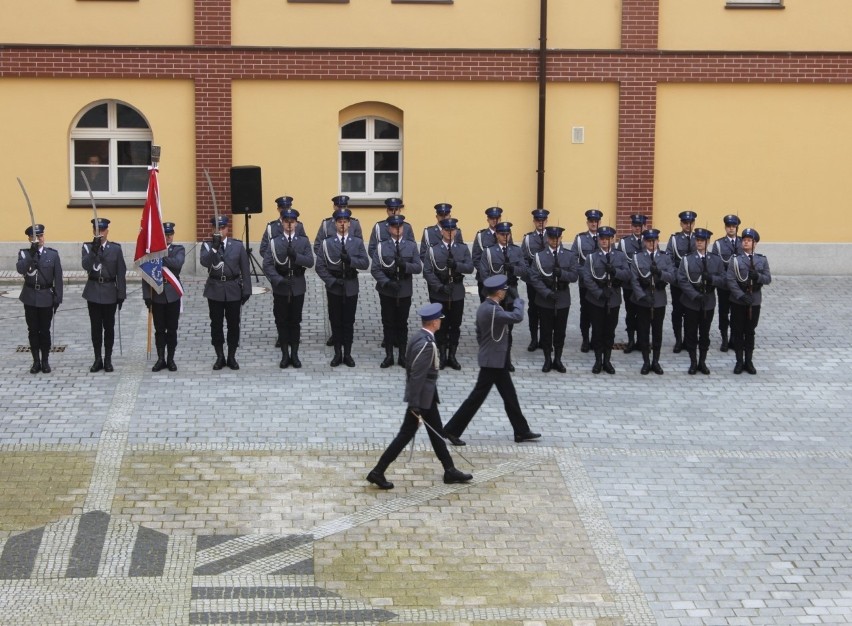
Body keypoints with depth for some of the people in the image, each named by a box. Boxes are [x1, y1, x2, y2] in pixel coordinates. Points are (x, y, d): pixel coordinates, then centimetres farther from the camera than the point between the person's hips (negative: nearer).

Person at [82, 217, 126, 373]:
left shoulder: (115, 248, 0)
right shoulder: (87, 247, 1)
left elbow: (121, 273, 1)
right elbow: (86, 266, -18)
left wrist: (121, 294, -3)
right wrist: (94, 250, -31)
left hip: (110, 292, 0)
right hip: (93, 292, 0)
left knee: (109, 327, 5)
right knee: (96, 327, 5)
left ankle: (108, 359, 12)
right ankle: (97, 359, 12)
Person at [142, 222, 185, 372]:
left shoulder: (179, 250, 2)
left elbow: (178, 264, -21)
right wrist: (147, 296, -7)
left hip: (172, 294, 0)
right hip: (157, 295, 0)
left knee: (172, 329, 4)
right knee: (159, 330, 5)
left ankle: (170, 359, 13)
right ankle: (161, 359, 13)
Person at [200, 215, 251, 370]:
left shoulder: (238, 246, 2)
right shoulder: (207, 245, 0)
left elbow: (245, 269, 3)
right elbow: (204, 262, -19)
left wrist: (246, 290, -1)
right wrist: (214, 247, -31)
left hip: (233, 289, 0)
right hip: (215, 289, 0)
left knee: (233, 324, 4)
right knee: (216, 324, 5)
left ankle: (232, 357, 14)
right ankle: (220, 357, 15)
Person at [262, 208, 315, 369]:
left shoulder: (303, 241, 3)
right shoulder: (274, 241, -1)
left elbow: (310, 262, -7)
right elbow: (267, 265, -7)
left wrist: (295, 255, -23)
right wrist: (279, 280, -19)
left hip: (297, 287, 0)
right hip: (280, 287, 0)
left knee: (295, 321, 6)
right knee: (281, 321, 4)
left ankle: (294, 354, 13)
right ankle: (285, 355, 11)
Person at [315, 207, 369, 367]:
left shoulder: (357, 242, 3)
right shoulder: (327, 243, 0)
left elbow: (365, 263, -4)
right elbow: (320, 266, -3)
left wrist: (350, 260, -21)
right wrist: (331, 281, -13)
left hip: (351, 287, 0)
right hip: (334, 288, 0)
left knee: (349, 322, 5)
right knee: (335, 321, 5)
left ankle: (347, 354, 13)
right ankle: (338, 353, 14)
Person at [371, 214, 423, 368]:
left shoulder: (411, 245, 3)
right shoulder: (381, 246, -1)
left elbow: (418, 267, -3)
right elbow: (375, 269, -6)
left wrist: (405, 265, -21)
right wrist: (387, 283, -18)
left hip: (404, 291, 1)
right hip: (387, 291, -1)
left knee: (402, 323, 7)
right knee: (388, 323, 5)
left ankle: (402, 355, 15)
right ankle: (389, 356, 12)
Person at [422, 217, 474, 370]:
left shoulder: (463, 249, 6)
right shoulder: (433, 250, -1)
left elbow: (470, 268, -4)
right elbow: (427, 272, -8)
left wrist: (456, 265, -22)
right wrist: (440, 287, -17)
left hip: (457, 294, 2)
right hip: (439, 295, -2)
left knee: (455, 326, 7)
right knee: (441, 326, 5)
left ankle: (452, 356, 16)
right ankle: (442, 356, 14)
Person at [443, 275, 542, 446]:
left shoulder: (484, 307, 8)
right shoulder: (491, 310, -24)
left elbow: (479, 334, 17)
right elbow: (517, 316, -30)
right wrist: (518, 302, -11)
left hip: (497, 360, 10)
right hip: (493, 361, -10)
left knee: (509, 396, 15)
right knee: (478, 396, -3)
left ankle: (522, 432, 23)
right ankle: (452, 430, 3)